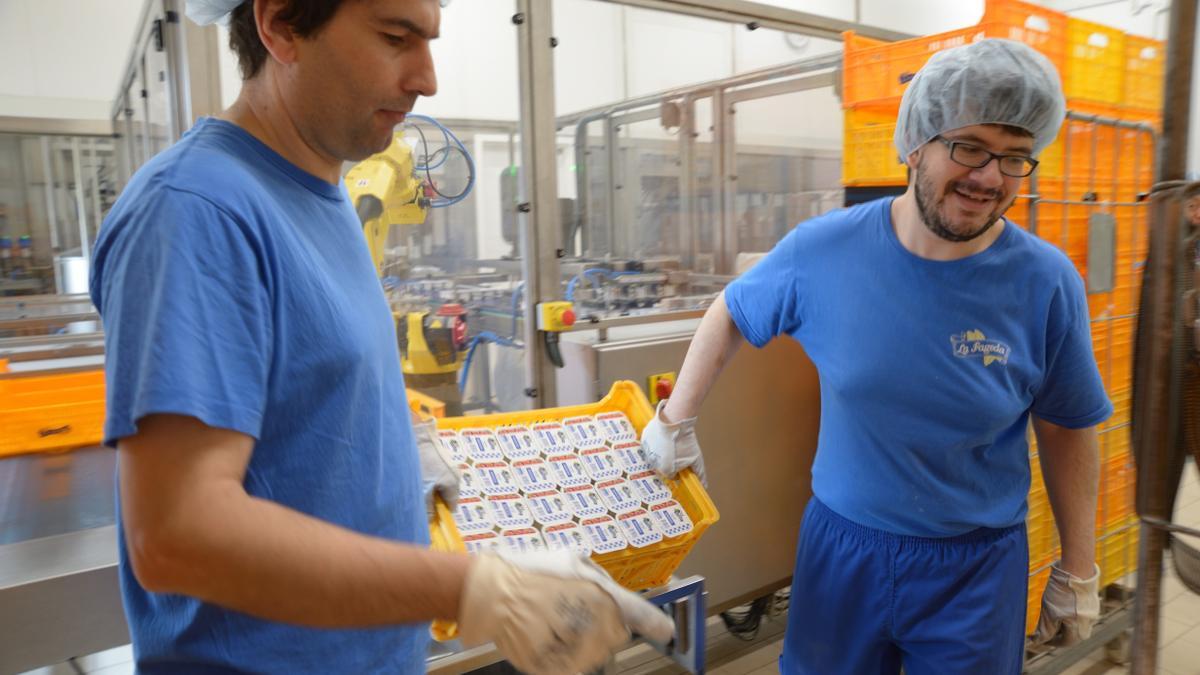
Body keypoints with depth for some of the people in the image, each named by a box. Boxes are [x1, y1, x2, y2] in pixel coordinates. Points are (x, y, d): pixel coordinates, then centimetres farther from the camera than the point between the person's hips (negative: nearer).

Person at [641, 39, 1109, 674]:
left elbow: (1066, 430, -2)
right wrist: (676, 420, 4)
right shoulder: (824, 250, -16)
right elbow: (730, 314, 2)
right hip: (841, 543, 1)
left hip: (977, 566, 0)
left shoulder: (1048, 284, -14)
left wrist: (1078, 572, 5)